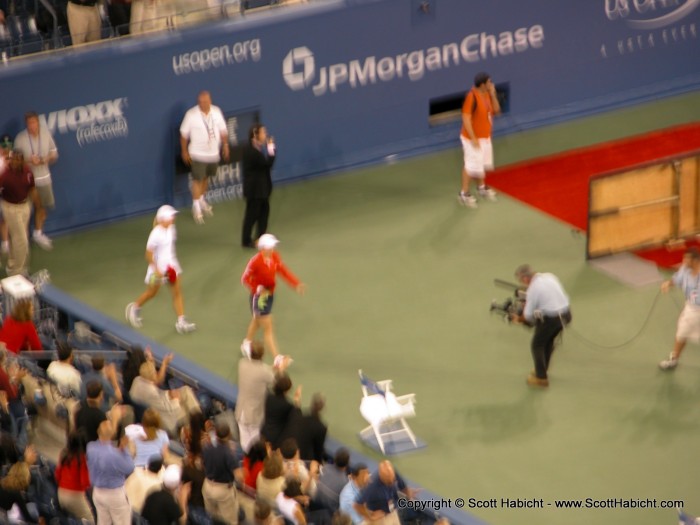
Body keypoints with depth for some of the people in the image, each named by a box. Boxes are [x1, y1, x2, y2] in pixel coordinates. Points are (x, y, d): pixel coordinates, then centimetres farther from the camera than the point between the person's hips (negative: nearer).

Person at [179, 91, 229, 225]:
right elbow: (184, 134, -8)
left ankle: (202, 200, 39)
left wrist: (225, 145, 8)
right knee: (198, 179, -4)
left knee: (206, 177, 19)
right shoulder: (191, 114, -16)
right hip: (198, 154, -4)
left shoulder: (216, 112, -4)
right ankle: (196, 207, 6)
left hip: (213, 153, 4)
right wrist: (184, 151, -5)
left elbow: (223, 130, 8)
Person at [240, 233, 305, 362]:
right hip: (259, 297, -8)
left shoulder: (275, 257, -7)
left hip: (270, 294, 8)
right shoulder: (255, 261, -27)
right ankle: (277, 358, -2)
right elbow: (245, 279, -24)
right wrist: (256, 289, -37)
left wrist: (297, 284, -23)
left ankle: (247, 344, 52)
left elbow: (284, 271, -11)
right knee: (268, 328, -4)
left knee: (257, 321, 29)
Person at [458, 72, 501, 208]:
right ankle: (464, 194, 8)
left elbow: (496, 110, 8)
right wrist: (473, 138, -24)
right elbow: (466, 118, -24)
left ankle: (481, 187, 39)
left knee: (483, 164, 19)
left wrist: (493, 94, -7)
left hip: (485, 137, 8)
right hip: (473, 138, -8)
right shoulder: (472, 96, -23)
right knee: (472, 166, -4)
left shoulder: (487, 94, 2)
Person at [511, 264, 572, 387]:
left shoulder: (533, 288, -16)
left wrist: (519, 318, 12)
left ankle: (541, 377, 18)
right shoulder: (550, 276, 5)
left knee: (537, 345, 12)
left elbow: (528, 314, -9)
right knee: (548, 341, 28)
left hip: (550, 319, -8)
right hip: (565, 314, 8)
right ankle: (542, 369, 43)